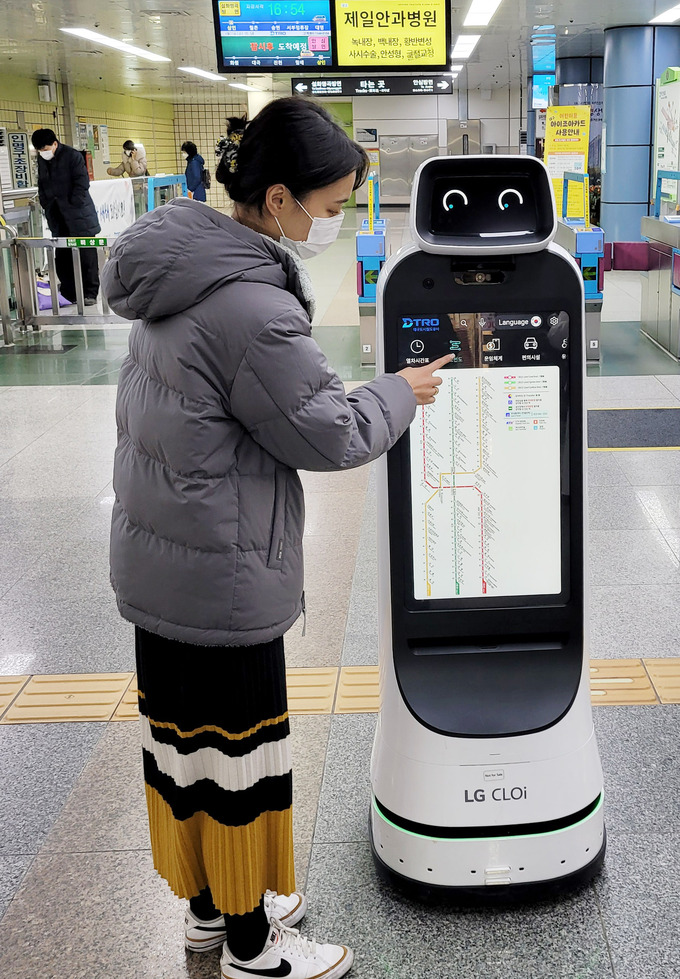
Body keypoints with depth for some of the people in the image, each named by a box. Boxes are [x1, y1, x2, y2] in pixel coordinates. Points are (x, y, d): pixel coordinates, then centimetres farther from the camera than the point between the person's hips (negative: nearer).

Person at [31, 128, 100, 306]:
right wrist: (46, 205, 8)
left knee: (86, 255, -2)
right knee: (62, 256, 6)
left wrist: (72, 205, -15)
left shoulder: (72, 156, -9)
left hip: (78, 215, -6)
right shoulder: (42, 160, 10)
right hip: (58, 217, 6)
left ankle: (90, 293, 4)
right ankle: (69, 293, 14)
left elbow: (82, 183, -12)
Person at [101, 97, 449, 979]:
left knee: (182, 738, 20)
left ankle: (210, 904, 40)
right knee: (238, 753, 7)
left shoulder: (183, 268, 4)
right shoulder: (251, 309, -26)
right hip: (222, 578, -9)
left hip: (155, 559, 9)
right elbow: (329, 435, -16)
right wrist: (399, 394, 0)